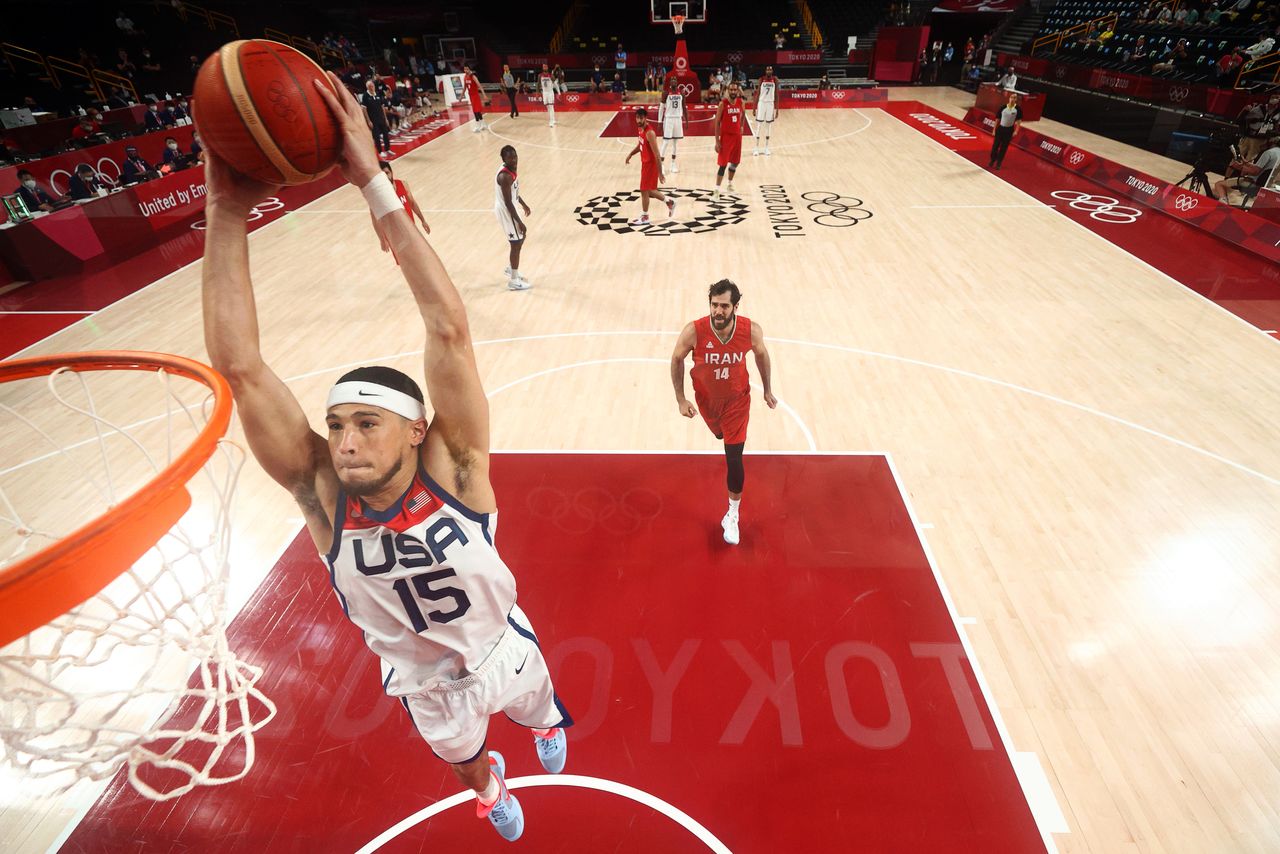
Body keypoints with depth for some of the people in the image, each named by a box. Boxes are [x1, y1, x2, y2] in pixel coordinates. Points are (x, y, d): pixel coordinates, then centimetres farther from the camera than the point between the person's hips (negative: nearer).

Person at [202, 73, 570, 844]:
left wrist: (375, 185, -49)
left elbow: (450, 328, -47)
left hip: (502, 653, -1)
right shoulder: (323, 493, -29)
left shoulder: (455, 470, -35)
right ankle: (490, 784, 69)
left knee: (533, 709, 33)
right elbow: (239, 366, -37)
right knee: (461, 758, 33)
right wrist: (228, 211, -42)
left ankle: (546, 719, 71)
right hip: (424, 685, 2)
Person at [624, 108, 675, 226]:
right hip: (645, 163, 9)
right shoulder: (640, 129, 3)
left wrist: (660, 173, -26)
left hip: (651, 164, -9)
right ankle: (669, 202, 35)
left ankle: (644, 217, 10)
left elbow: (657, 155, -26)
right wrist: (630, 154, 8)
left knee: (644, 190, -2)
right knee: (649, 190, 18)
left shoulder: (649, 133, -25)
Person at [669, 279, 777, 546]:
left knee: (734, 459, -6)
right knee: (719, 433, 30)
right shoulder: (694, 331, -30)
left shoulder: (751, 330, -26)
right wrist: (681, 399, -10)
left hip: (737, 399, -1)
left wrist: (768, 390, 6)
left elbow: (761, 354, -3)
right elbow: (677, 359, -10)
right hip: (706, 398, 2)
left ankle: (732, 515, 15)